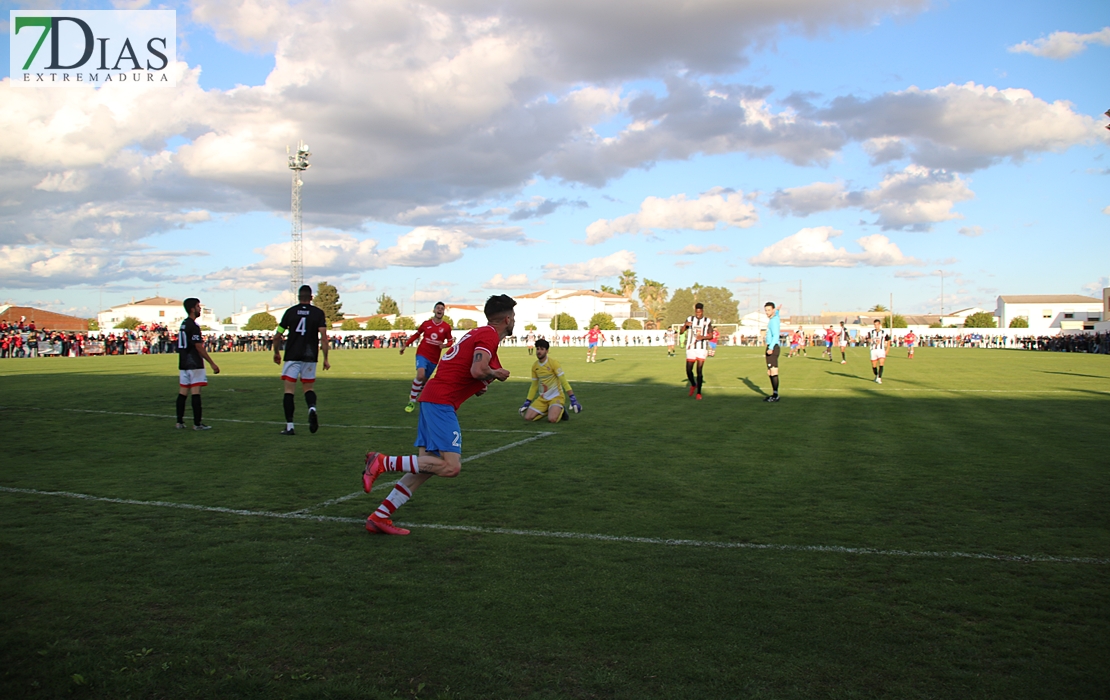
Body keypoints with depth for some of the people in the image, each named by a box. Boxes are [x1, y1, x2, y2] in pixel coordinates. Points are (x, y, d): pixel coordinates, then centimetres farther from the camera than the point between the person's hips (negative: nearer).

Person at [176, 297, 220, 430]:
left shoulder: (183, 324, 14)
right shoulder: (193, 326, -14)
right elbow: (199, 347, -18)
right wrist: (212, 364, -16)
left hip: (183, 364, 9)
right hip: (194, 364, -9)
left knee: (182, 392, 9)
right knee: (195, 392, -6)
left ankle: (180, 422, 12)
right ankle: (197, 423, -6)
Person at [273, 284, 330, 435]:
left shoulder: (290, 311, 3)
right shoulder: (318, 313, 1)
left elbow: (277, 336, 3)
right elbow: (323, 336, -8)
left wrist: (276, 352, 19)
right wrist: (325, 358, -4)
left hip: (292, 356, -1)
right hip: (310, 357, 1)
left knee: (289, 390, 2)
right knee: (308, 388, 16)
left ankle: (289, 426, -3)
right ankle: (312, 408, -16)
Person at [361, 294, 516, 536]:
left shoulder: (479, 333, 21)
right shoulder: (489, 335, -8)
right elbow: (478, 370, -23)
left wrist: (478, 386, 16)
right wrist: (496, 374, -4)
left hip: (432, 398, 10)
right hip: (442, 401, -10)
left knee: (426, 466, 8)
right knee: (451, 466, -16)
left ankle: (379, 517, 8)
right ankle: (382, 462, -15)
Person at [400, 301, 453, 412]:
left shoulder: (446, 327, -2)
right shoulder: (426, 324, 0)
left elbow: (450, 341, 7)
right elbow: (416, 334, 14)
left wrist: (444, 345, -15)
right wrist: (405, 344, 9)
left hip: (434, 358, 2)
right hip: (422, 354, -2)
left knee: (424, 381, 11)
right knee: (420, 375, -25)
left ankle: (413, 392, 44)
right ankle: (412, 401, -12)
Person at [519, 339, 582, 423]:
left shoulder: (553, 362, -12)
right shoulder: (534, 365, 6)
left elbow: (564, 382, -16)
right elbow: (534, 386, 15)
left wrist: (573, 400, -22)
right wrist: (527, 403, 10)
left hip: (556, 396, -6)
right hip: (542, 398, 6)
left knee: (552, 419, -30)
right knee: (527, 417, -10)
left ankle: (561, 410, 5)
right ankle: (548, 410, 13)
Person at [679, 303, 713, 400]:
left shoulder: (707, 321, 4)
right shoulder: (690, 319, 5)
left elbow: (711, 335, 4)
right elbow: (682, 332, -2)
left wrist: (703, 337, -16)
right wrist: (685, 325, -22)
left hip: (702, 349, -1)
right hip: (691, 348, 1)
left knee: (699, 371, -8)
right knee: (689, 370, 0)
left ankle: (699, 393, -1)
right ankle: (693, 385, 30)